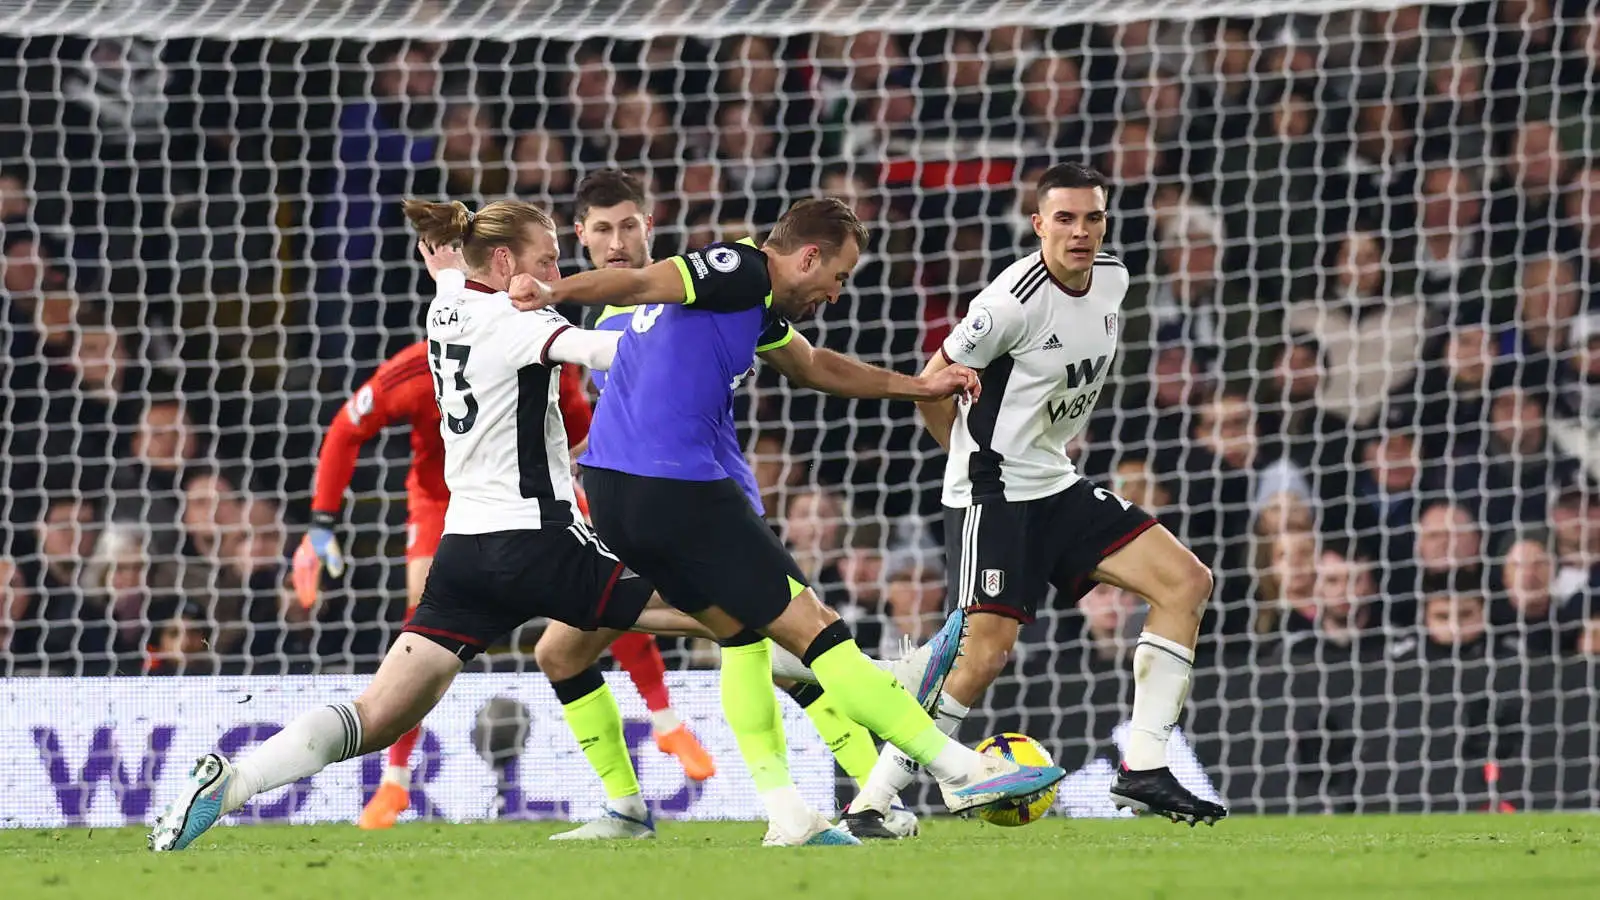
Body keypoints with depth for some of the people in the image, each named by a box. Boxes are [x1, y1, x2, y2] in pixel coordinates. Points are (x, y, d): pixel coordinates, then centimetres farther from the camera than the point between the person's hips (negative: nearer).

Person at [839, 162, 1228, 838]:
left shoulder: (1112, 280, 3)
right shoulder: (1015, 301, -21)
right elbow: (933, 387, -11)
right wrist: (981, 463, 2)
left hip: (1056, 486, 8)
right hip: (993, 495, -8)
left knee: (1186, 582, -3)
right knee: (986, 651, -16)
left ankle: (1143, 769, -4)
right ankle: (871, 800, -6)